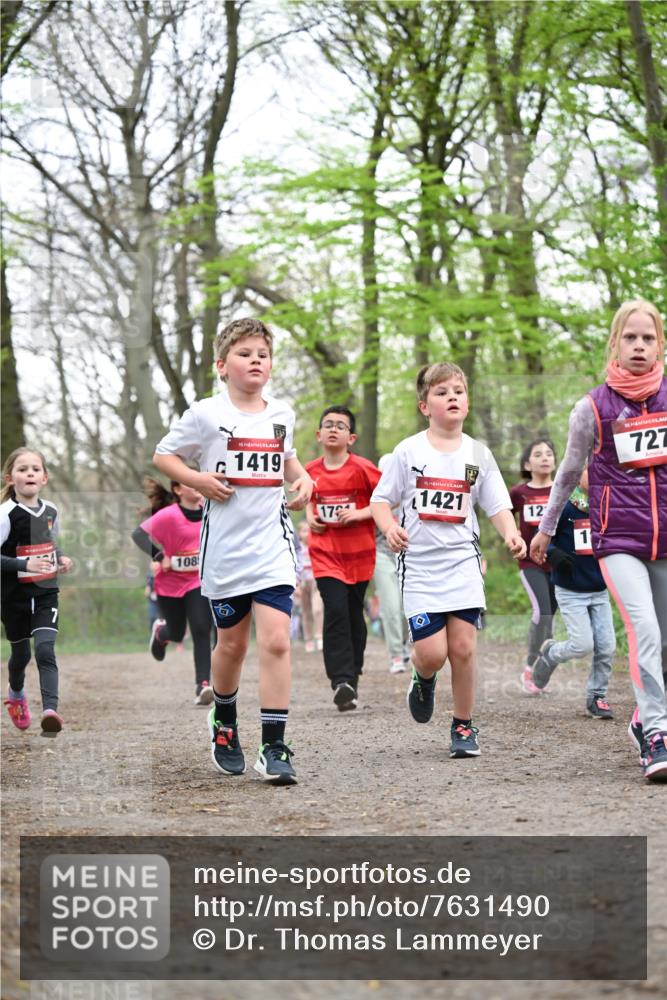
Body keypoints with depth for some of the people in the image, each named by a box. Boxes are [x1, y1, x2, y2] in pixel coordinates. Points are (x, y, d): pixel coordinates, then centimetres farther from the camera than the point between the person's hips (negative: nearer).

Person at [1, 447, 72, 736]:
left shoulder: (51, 511, 4)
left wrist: (61, 559, 4)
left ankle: (50, 709, -25)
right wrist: (25, 564, -28)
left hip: (46, 593, 3)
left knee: (45, 650, -14)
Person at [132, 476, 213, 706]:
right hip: (170, 583, -2)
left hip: (199, 581, 2)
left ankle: (203, 685, -10)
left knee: (201, 631, -13)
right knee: (177, 633, 15)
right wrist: (159, 557, -32)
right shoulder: (169, 516, -20)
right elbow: (138, 534, -23)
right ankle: (160, 630, 52)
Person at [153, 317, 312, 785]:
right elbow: (163, 455, 4)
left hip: (272, 543, 2)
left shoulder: (282, 414, 8)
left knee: (276, 641, -12)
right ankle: (224, 719, 40)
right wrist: (199, 480, -12)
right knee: (232, 643, 12)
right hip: (224, 544, -1)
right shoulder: (206, 414, -3)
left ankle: (274, 747, -10)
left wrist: (303, 479, 7)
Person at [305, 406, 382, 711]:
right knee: (335, 611, -14)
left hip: (358, 552, -1)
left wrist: (360, 514, -17)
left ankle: (353, 677, 26)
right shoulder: (311, 470, 3)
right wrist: (310, 516, 3)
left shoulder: (362, 468, -9)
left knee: (354, 614, 9)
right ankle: (341, 681, -18)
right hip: (325, 552, 1)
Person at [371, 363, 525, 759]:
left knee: (463, 647, -5)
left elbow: (498, 506, 6)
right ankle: (423, 681, 28)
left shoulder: (478, 454, 6)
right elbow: (381, 500, 6)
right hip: (420, 565, -1)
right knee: (431, 653, -9)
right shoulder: (408, 451, 1)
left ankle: (464, 726, 12)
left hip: (463, 563, 1)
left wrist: (511, 534, -14)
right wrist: (390, 527, -14)